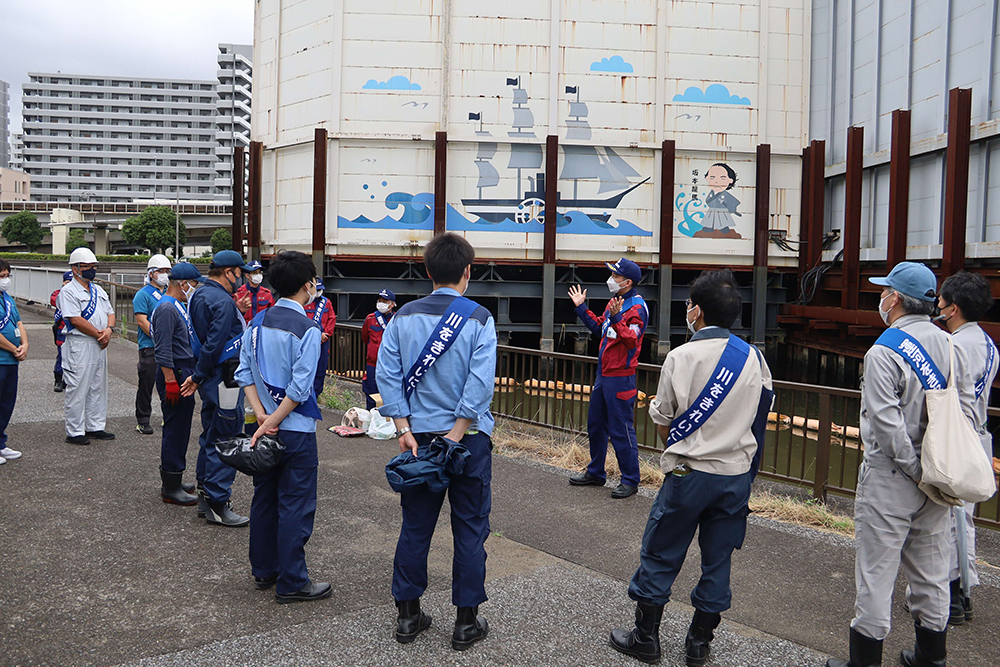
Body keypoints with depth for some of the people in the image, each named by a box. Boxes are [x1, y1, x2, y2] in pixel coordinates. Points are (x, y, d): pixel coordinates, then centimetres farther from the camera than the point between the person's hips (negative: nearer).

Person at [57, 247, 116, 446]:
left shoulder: (99, 291, 17)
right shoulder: (68, 292, -8)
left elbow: (110, 313, 15)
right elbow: (76, 320, -17)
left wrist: (109, 329, -7)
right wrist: (99, 335, -13)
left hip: (100, 346, 8)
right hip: (79, 346, -8)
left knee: (98, 388, 12)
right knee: (78, 390, -3)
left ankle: (95, 427, 22)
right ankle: (74, 432, 4)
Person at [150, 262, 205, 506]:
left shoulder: (179, 306, 16)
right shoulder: (167, 308, -16)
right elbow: (163, 351, -22)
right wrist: (171, 382, -24)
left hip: (184, 374, 11)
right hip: (175, 374, -11)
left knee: (178, 430, 17)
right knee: (176, 430, -5)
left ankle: (172, 481, 27)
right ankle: (171, 488, 3)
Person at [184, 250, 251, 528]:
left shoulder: (198, 295, 13)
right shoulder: (223, 302, -18)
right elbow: (213, 344, -23)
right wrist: (198, 377, -14)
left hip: (210, 378, 10)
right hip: (224, 378, -10)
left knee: (210, 436, 18)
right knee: (225, 441, -4)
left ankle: (206, 494, 28)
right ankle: (218, 505, 1)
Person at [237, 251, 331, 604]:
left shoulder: (258, 322, 5)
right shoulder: (307, 329, -16)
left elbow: (245, 373, 4)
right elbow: (299, 388, -21)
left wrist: (262, 415, -1)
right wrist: (270, 424, -13)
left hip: (267, 425, 7)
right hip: (296, 430, -7)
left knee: (264, 498, 17)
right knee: (295, 505, 2)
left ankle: (264, 570, 30)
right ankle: (292, 582, 10)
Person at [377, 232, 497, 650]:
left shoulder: (404, 317, 1)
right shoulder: (479, 318, -9)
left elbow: (387, 374, -4)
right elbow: (480, 385, -17)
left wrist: (405, 430, -4)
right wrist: (454, 436, -14)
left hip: (419, 435, 3)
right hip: (468, 437, -3)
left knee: (415, 526, 14)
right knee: (470, 529, 9)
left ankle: (407, 615, 24)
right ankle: (466, 622, 18)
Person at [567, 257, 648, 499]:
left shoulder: (636, 307, -14)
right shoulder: (614, 302, 14)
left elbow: (631, 340, -25)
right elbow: (599, 327, 26)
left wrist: (616, 319, -35)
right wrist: (581, 307, 24)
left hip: (620, 378, -10)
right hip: (603, 374, 10)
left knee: (621, 429, -4)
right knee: (595, 424, 17)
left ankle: (630, 481, 7)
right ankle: (595, 473, 30)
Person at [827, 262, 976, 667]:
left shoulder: (884, 352, -16)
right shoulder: (950, 346, 5)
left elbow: (886, 422, -21)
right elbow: (966, 406, 7)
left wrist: (915, 469, -12)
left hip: (891, 477, -7)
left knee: (876, 570, 2)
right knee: (930, 568, 17)